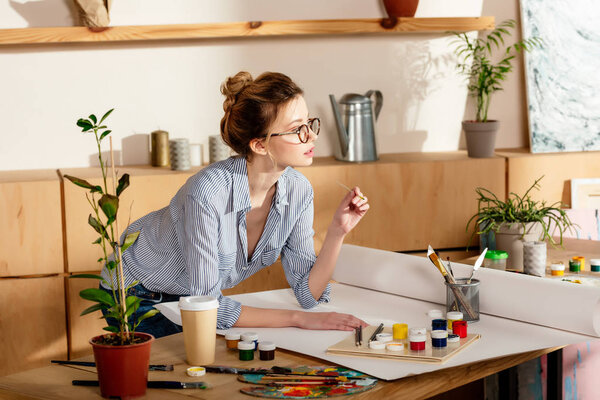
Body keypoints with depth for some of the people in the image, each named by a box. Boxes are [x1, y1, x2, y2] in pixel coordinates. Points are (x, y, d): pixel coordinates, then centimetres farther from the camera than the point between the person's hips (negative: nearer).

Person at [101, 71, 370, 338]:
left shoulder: (298, 191, -17)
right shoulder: (208, 192, -36)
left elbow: (308, 293, -11)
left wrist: (337, 232, -25)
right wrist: (297, 318, -32)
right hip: (138, 296, -5)